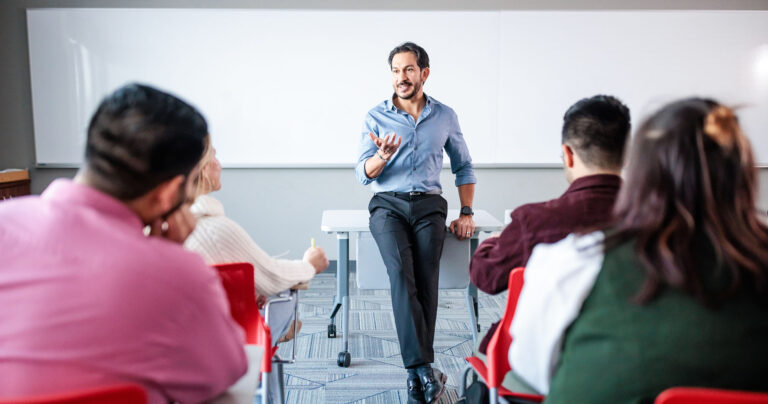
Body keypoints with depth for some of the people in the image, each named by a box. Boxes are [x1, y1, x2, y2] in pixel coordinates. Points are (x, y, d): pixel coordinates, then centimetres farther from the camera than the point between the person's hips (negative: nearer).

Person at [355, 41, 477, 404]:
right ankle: (424, 369, -26)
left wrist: (466, 212, 8)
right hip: (388, 204, -1)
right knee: (400, 271, -27)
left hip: (429, 203, 1)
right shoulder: (376, 117, 7)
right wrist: (383, 156, -19)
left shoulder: (445, 116, 11)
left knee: (425, 276, -21)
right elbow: (363, 174, 3)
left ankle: (416, 372, -13)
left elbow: (463, 166, 19)